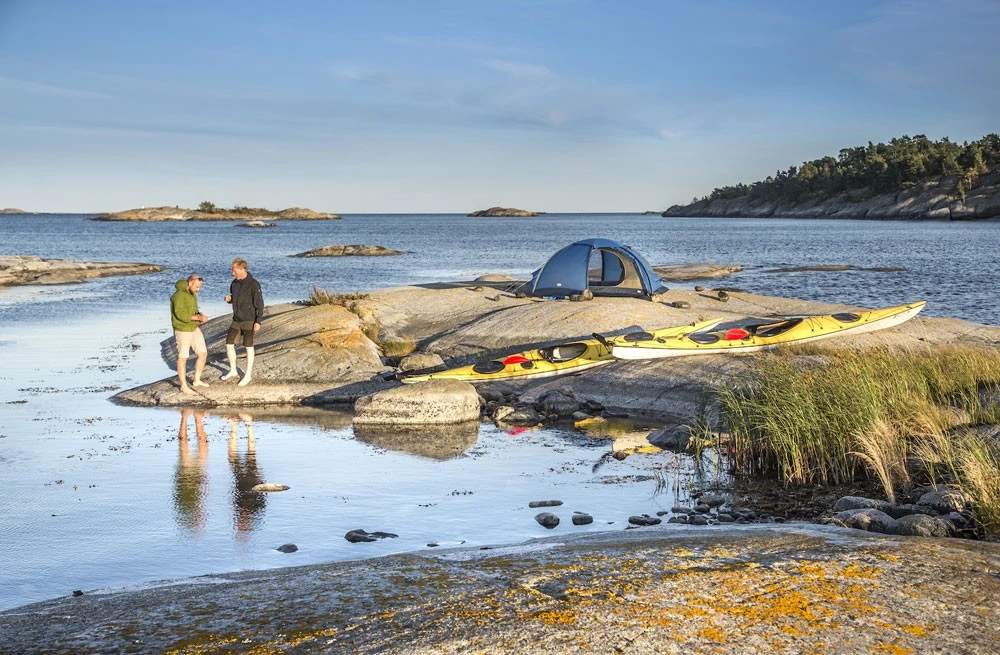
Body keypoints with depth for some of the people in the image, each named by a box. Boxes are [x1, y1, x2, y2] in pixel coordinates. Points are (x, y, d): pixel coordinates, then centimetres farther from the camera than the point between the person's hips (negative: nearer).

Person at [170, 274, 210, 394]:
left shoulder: (191, 294, 8)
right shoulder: (179, 295, -22)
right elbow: (181, 315, -29)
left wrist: (200, 315, -2)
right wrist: (198, 317, -30)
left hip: (194, 328, 9)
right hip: (182, 330, -9)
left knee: (203, 354, 9)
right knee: (183, 358, 2)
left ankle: (197, 380, 23)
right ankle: (183, 385, 11)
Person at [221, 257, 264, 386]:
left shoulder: (253, 284, -16)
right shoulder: (234, 283, 6)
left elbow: (259, 304, -15)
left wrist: (258, 322, -20)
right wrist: (228, 298, -4)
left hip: (249, 320, -7)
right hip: (236, 320, 7)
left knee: (248, 346, -1)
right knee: (229, 344, 7)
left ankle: (248, 375, 9)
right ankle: (233, 371, 23)